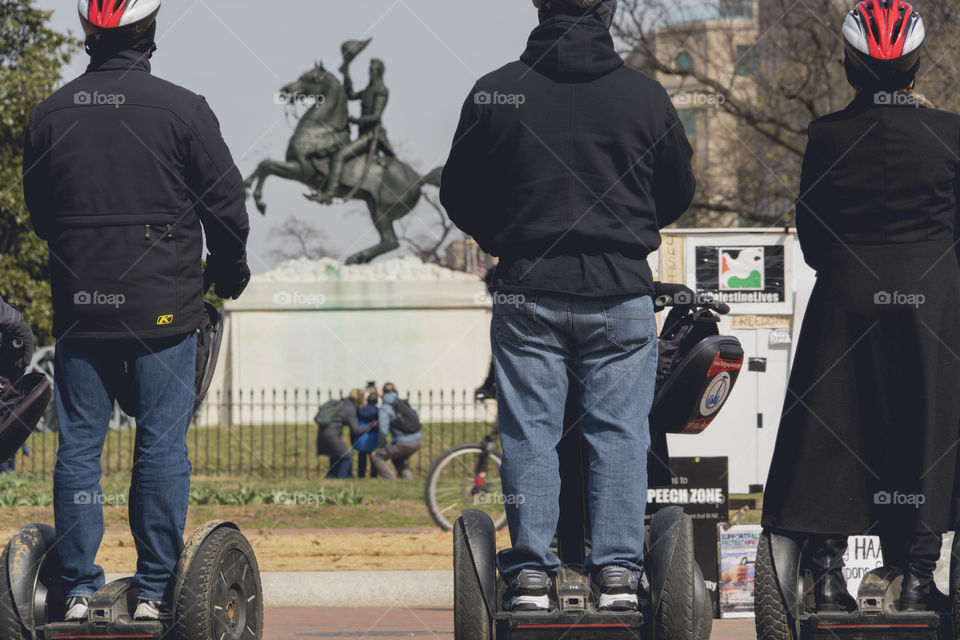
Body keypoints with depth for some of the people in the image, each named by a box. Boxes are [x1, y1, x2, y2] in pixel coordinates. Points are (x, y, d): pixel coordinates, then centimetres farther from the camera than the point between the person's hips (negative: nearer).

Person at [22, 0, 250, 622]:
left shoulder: (50, 114, 2)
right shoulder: (182, 109, -8)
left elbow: (40, 213, 12)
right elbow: (226, 205, -2)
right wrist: (230, 270, 15)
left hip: (79, 306, 3)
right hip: (163, 306, -3)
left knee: (79, 443, 8)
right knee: (162, 444, 2)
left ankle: (78, 588, 7)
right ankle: (155, 589, 2)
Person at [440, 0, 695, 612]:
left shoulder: (495, 94, -4)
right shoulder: (645, 96, -2)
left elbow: (458, 195, 6)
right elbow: (679, 193, 12)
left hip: (528, 292, 0)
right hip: (621, 296, 0)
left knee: (529, 434, 4)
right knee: (619, 433, 4)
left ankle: (530, 574, 2)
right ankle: (619, 572, 0)